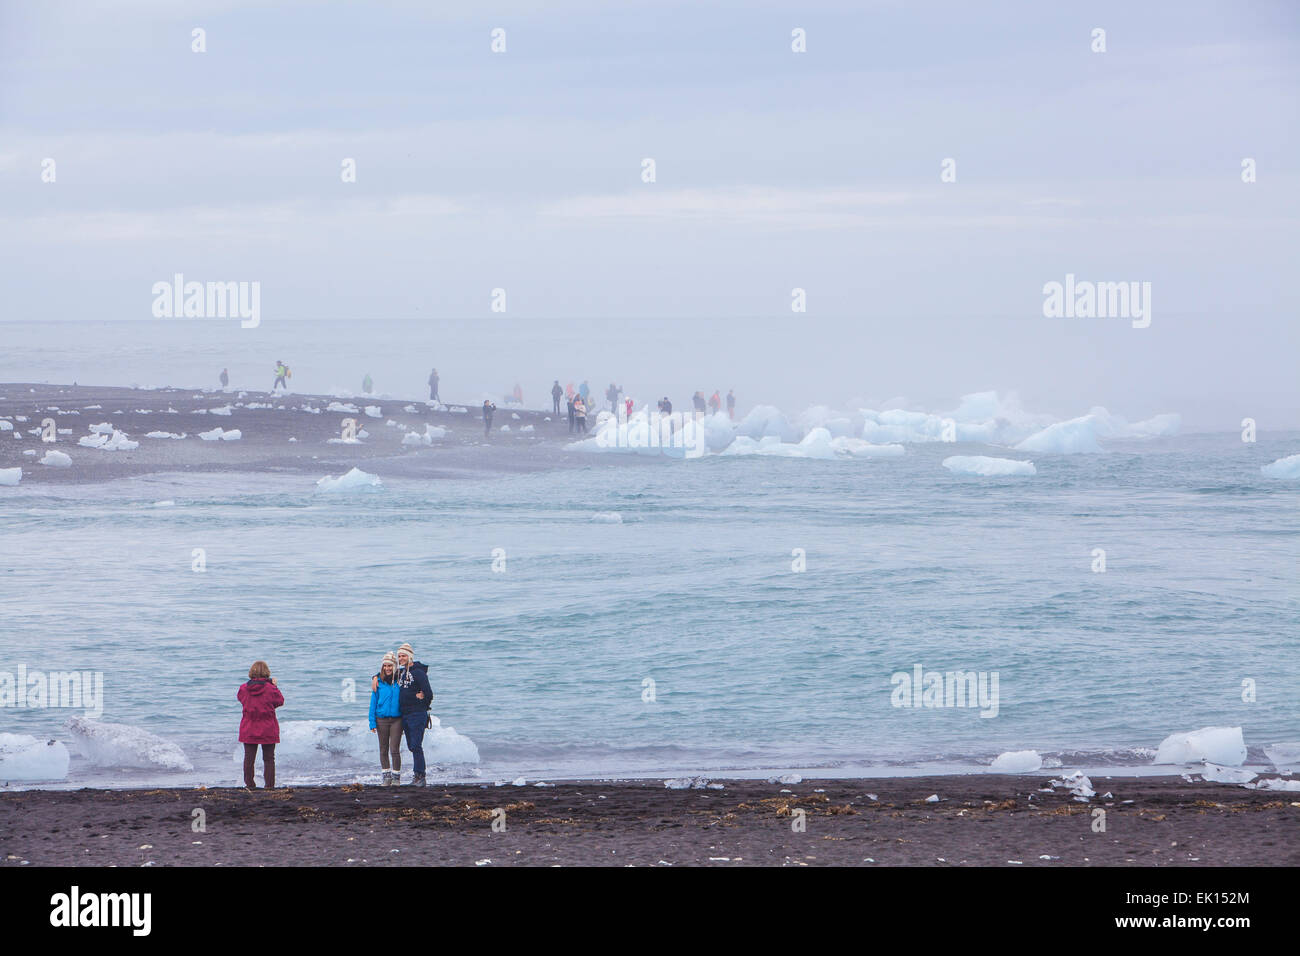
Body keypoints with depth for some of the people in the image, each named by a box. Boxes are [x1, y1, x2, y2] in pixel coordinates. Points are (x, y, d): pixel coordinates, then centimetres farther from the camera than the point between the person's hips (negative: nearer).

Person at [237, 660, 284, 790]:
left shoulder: (244, 688, -4)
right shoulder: (270, 689, -11)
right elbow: (280, 700, 2)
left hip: (248, 730, 2)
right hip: (268, 730, -2)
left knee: (249, 758, 8)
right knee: (269, 759, 6)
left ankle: (249, 784, 8)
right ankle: (270, 785, 4)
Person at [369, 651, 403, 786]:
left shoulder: (399, 681, 1)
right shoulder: (378, 682, 2)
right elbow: (373, 702, 5)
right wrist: (372, 723, 1)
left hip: (396, 719, -1)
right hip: (381, 720, 2)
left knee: (394, 750, -5)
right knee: (383, 750, 6)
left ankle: (396, 777, 5)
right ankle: (386, 777, 15)